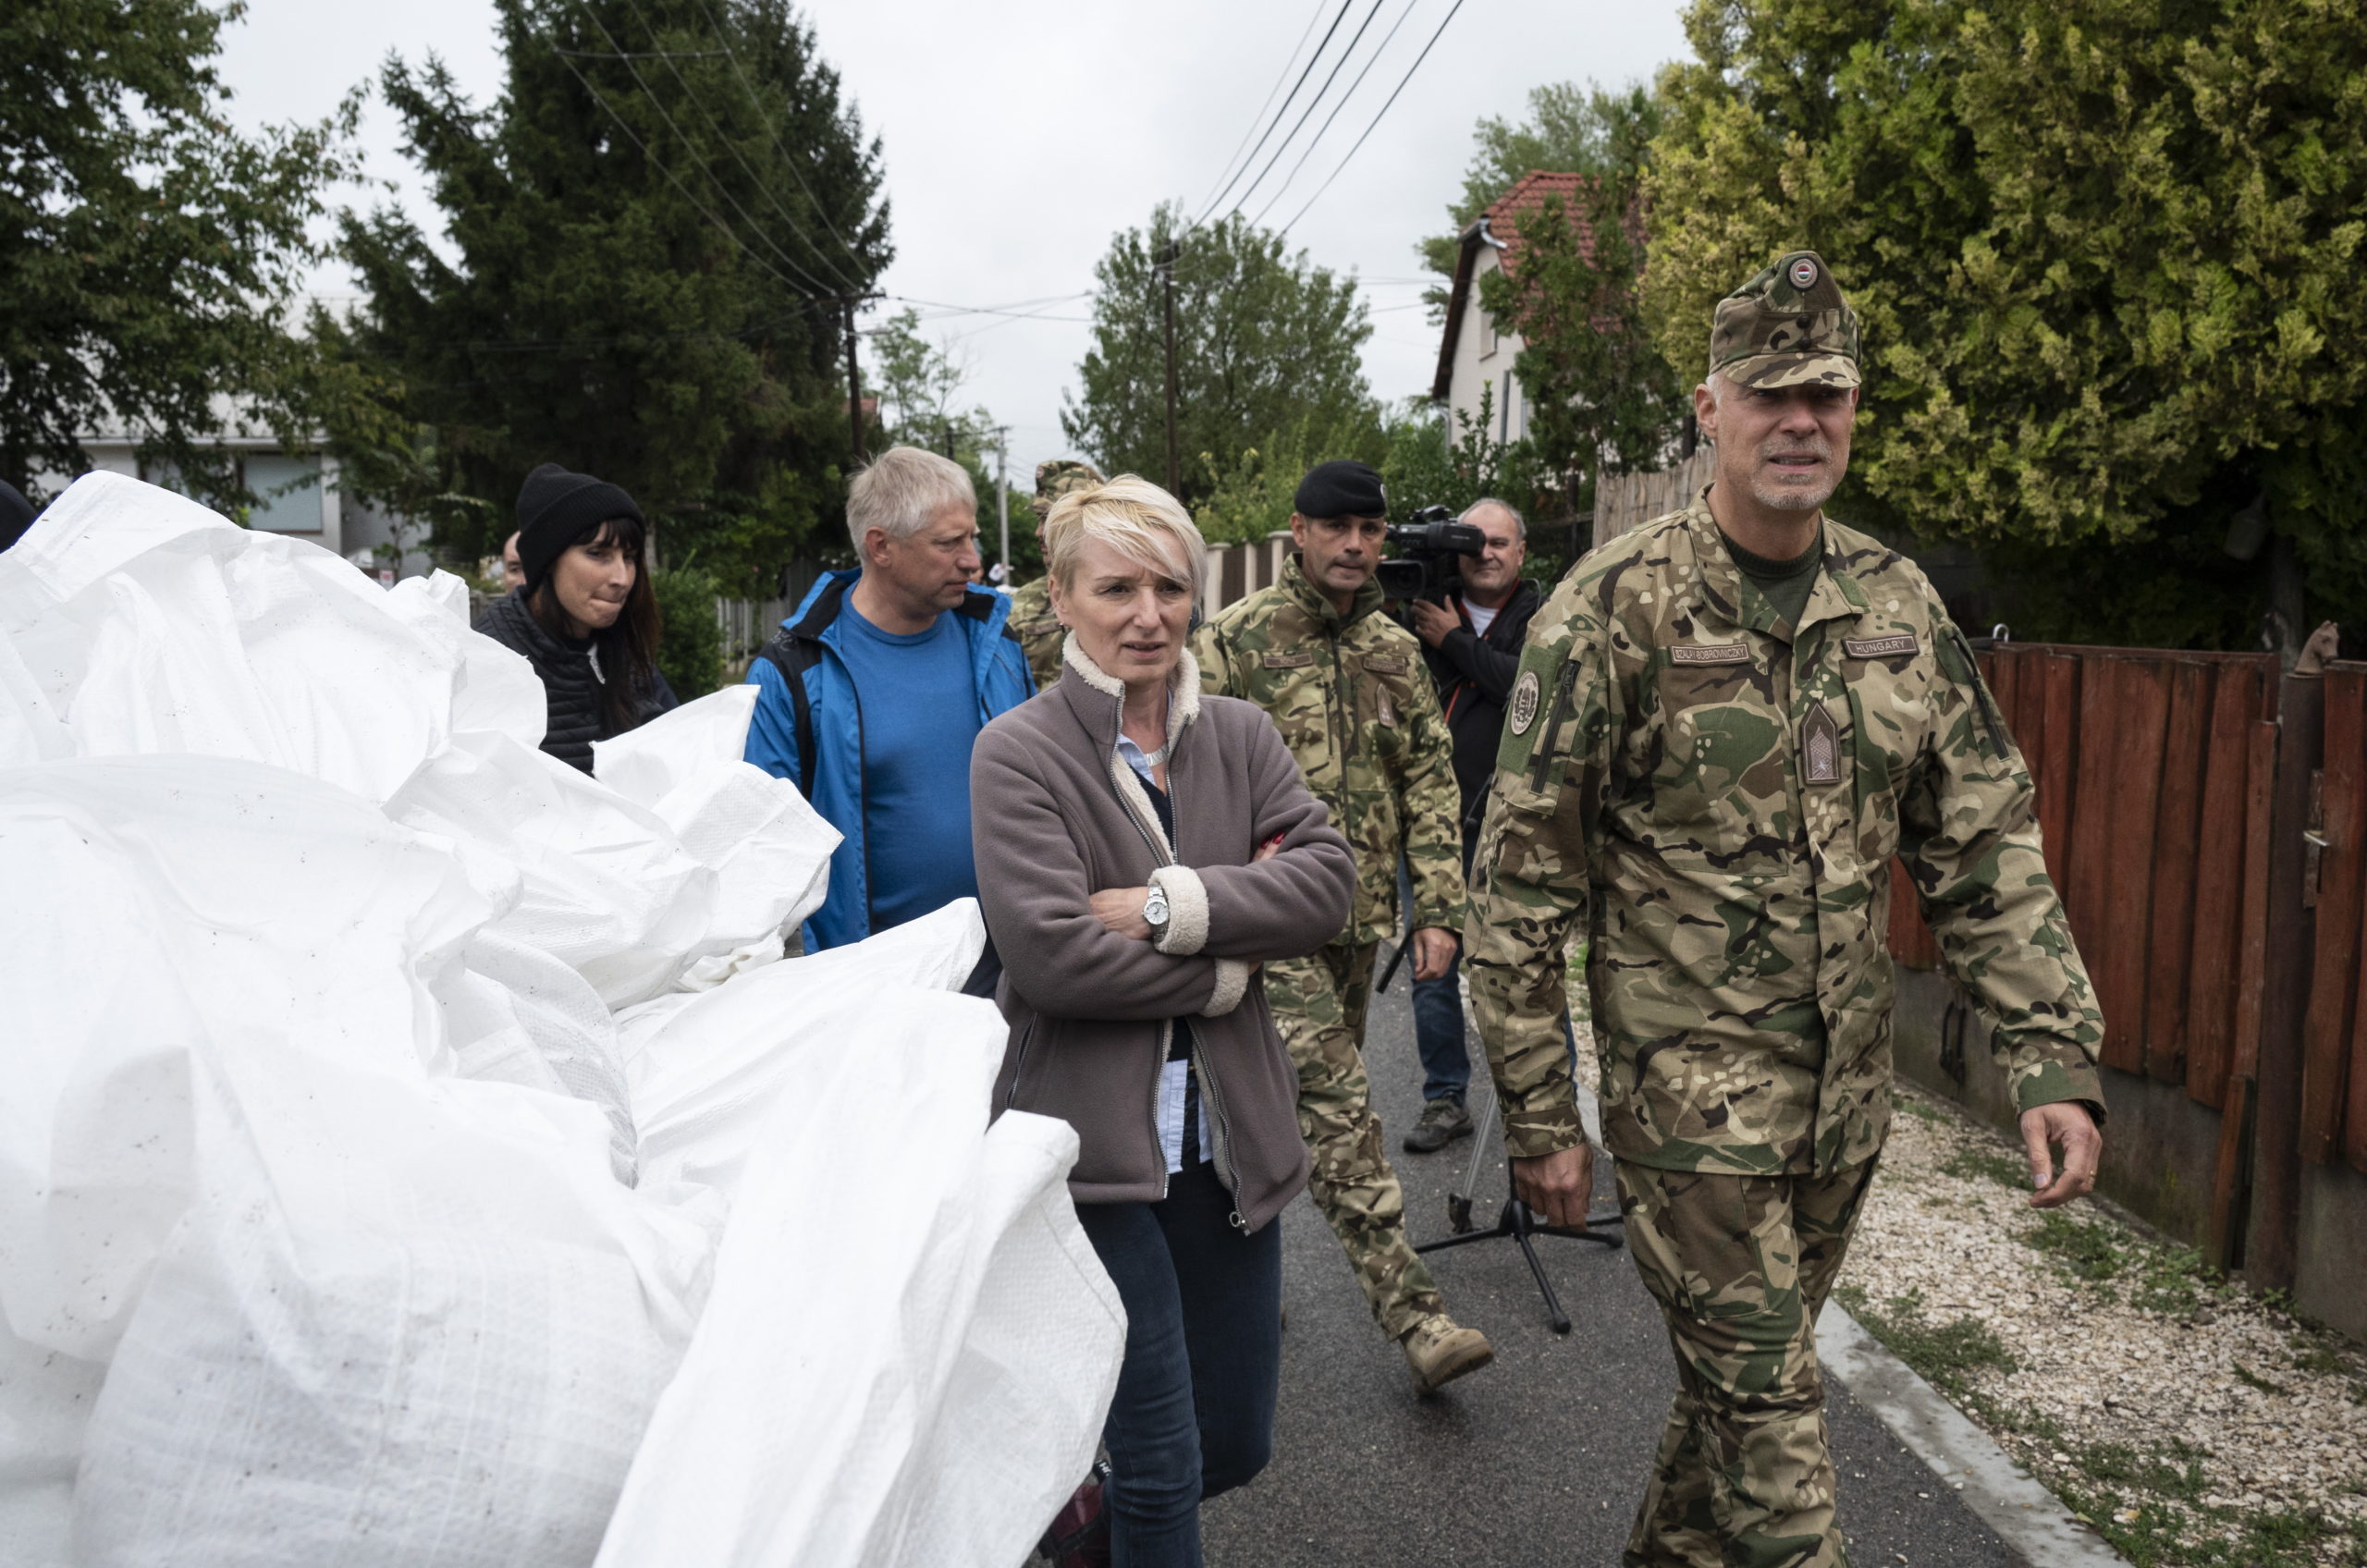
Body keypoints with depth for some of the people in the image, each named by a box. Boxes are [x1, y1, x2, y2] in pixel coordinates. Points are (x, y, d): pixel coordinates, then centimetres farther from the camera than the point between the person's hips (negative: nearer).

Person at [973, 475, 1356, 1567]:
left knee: (1236, 1443, 18)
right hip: (1095, 1141, -5)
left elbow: (1327, 879, -9)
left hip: (1228, 1138, 5)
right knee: (1164, 1468, 3)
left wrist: (1171, 904, -20)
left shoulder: (1239, 736, 5)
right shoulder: (1018, 753, -10)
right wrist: (1224, 973, -11)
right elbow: (1048, 952, -20)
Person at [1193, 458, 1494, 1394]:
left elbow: (1429, 785, 11)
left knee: (1320, 1099, 15)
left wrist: (1437, 910, 5)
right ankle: (1412, 1314, -10)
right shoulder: (1235, 640, -6)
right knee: (1341, 1108, -11)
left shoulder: (1396, 651, 10)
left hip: (1359, 915, 6)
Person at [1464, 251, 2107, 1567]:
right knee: (1768, 1403, 0)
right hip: (1690, 1084, -5)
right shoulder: (1617, 606, -12)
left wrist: (2060, 1056, -4)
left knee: (1750, 1373, 20)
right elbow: (1523, 878, -11)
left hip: (1850, 1089, 5)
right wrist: (1540, 1114, -10)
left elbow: (1987, 843, 6)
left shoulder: (1898, 603, 4)